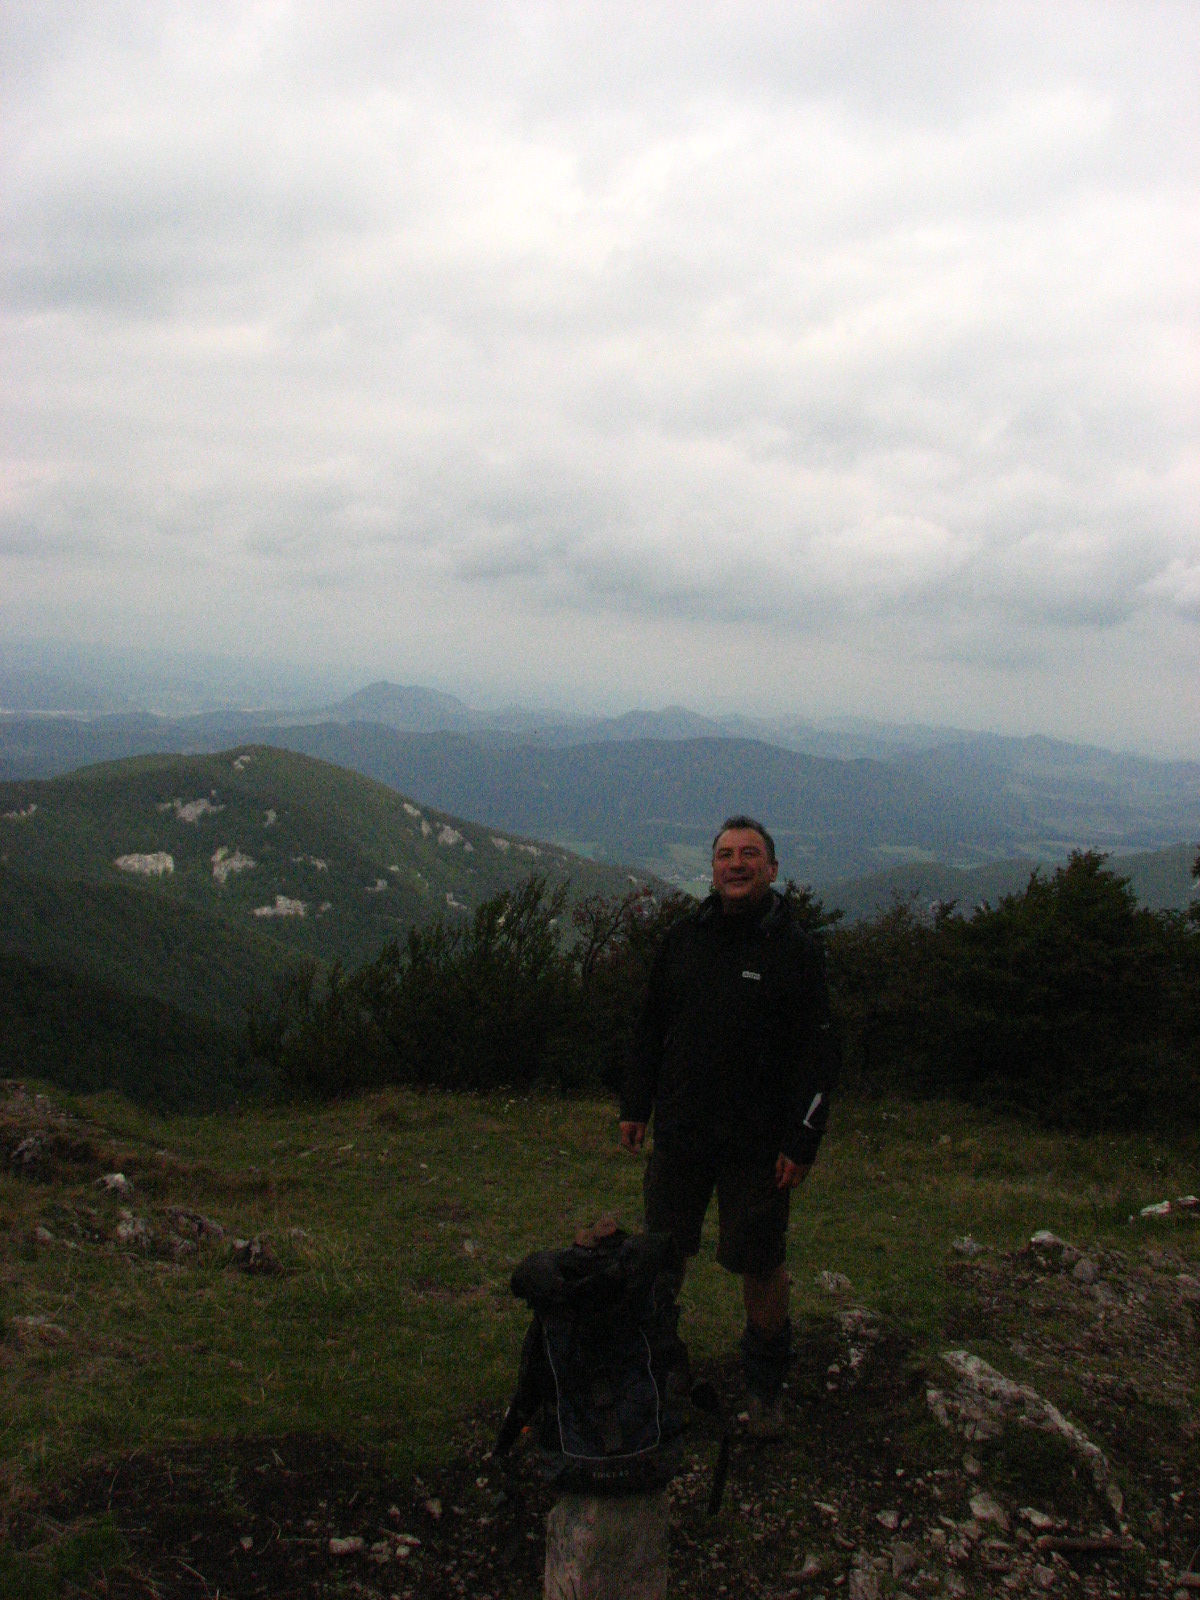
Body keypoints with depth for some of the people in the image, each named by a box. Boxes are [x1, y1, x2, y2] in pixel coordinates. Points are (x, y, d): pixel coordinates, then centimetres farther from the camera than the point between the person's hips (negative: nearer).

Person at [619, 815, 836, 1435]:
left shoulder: (797, 950, -7)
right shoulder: (684, 937, 4)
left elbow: (816, 1055, -7)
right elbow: (650, 1028, 13)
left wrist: (801, 1143, -11)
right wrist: (635, 1106, 11)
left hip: (758, 1147, -3)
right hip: (678, 1134, 3)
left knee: (761, 1266, 7)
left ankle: (766, 1382, 28)